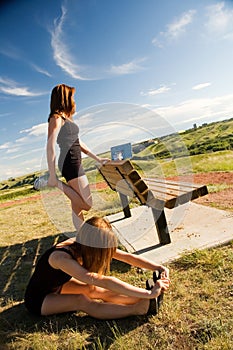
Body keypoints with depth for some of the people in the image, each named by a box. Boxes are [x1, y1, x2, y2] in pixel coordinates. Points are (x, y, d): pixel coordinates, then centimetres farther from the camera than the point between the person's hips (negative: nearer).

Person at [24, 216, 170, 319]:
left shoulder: (83, 245, -18)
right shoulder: (61, 258, -39)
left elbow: (127, 257, -19)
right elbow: (103, 281, -47)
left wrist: (158, 267, -28)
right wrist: (148, 293, -48)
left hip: (57, 287, 6)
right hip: (37, 300, -6)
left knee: (93, 290, -16)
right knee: (82, 301, -28)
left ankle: (144, 301, -19)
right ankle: (138, 308, -33)